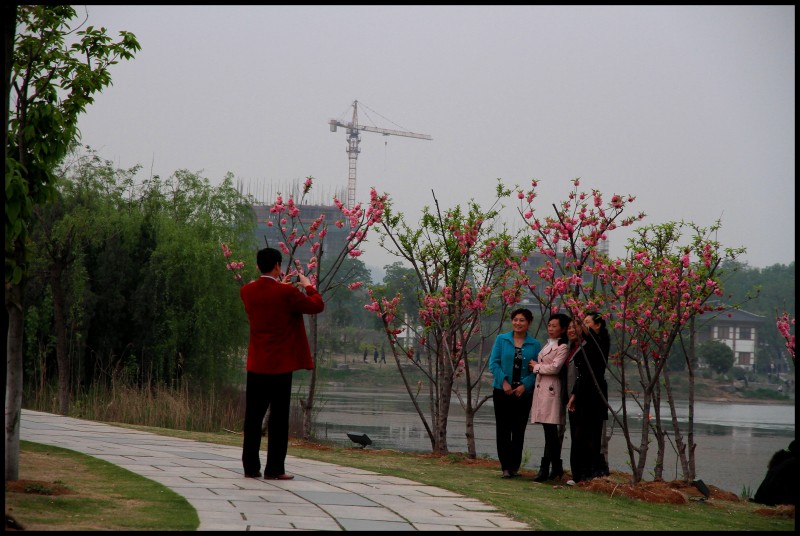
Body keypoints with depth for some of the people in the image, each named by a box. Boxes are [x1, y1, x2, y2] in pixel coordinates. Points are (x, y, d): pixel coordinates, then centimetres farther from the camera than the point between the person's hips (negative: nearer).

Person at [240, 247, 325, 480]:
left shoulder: (247, 291, 1)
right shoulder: (287, 293, -15)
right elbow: (317, 305, -5)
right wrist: (308, 286, 11)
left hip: (256, 365, 5)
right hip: (281, 365, -5)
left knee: (253, 417, 9)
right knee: (278, 418, 0)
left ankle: (250, 466, 11)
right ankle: (274, 468, 0)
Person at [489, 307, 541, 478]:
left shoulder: (535, 345, 3)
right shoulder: (501, 340, 4)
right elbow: (494, 363, -1)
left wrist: (524, 385, -14)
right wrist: (504, 382, -13)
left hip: (523, 393, 0)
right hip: (502, 391, 0)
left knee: (518, 430, 4)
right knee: (503, 429, -1)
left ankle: (514, 466, 12)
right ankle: (506, 466, 1)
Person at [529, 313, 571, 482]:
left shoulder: (562, 347, -8)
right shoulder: (548, 344, 21)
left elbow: (554, 368, -17)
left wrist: (536, 366, -5)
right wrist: (537, 367, 7)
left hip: (551, 389, -9)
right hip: (541, 388, 9)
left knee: (550, 430, -8)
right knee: (549, 431, 10)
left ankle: (545, 469, -10)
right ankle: (557, 468, 15)